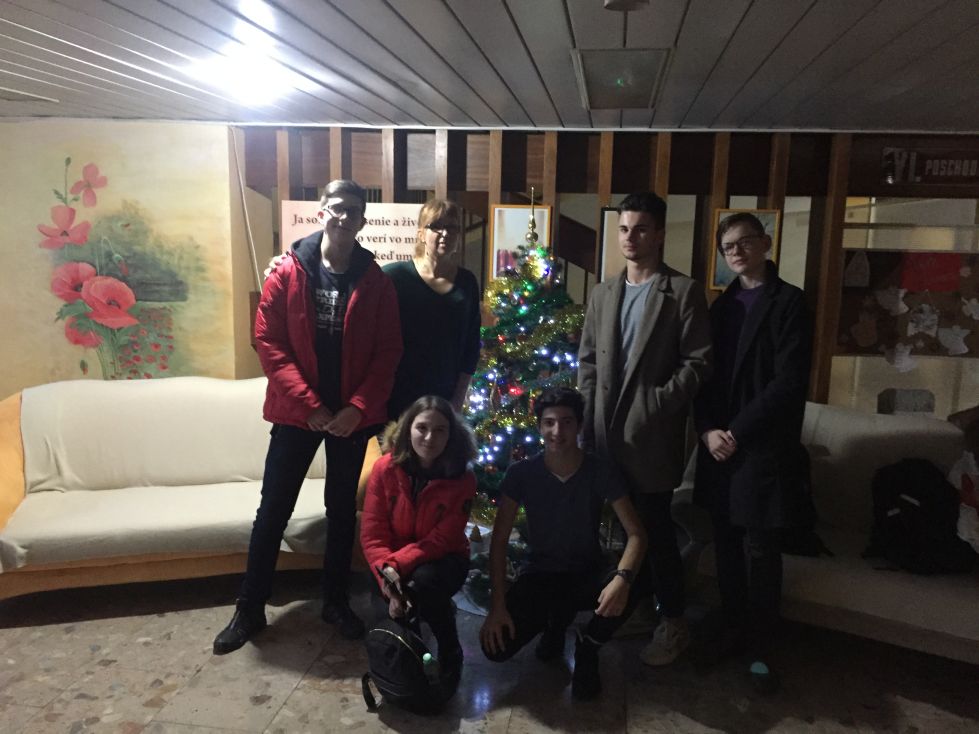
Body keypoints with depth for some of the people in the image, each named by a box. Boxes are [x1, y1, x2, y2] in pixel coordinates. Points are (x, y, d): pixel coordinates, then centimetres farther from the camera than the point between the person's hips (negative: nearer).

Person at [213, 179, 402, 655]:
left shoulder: (375, 282, -2)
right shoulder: (288, 273, -4)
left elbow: (388, 351, -3)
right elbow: (268, 341, -7)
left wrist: (358, 407, -13)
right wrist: (308, 403, -14)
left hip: (352, 416, 1)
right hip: (297, 412, -1)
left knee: (342, 510, 13)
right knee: (273, 510, 7)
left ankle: (335, 601, 30)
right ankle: (249, 609, 23)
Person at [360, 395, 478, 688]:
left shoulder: (462, 479, -17)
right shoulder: (385, 468, -14)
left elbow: (442, 539, -19)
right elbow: (372, 534, -13)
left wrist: (396, 564, -31)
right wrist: (387, 572, -28)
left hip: (443, 559, -1)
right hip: (398, 562, 2)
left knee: (424, 581, -33)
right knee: (397, 593, -28)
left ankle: (450, 656, -5)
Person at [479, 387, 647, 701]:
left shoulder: (599, 471, -13)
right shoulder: (521, 473, -12)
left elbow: (636, 533, -18)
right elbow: (499, 540, -11)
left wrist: (623, 577, -39)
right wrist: (498, 605, -20)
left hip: (587, 573, -1)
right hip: (539, 574, 1)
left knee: (625, 594, -35)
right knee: (496, 645, -20)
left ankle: (587, 649, 0)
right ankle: (556, 619, 14)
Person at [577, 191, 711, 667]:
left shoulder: (684, 291, -4)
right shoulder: (603, 293, 12)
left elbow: (698, 362, -8)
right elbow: (587, 360, 13)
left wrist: (657, 404, -15)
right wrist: (591, 413, 3)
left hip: (653, 436, -5)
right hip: (608, 433, 5)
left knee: (656, 527, 2)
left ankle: (673, 622, 19)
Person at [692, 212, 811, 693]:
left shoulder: (789, 302, -4)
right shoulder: (722, 305, 13)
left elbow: (790, 382, -12)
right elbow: (706, 373, 10)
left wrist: (738, 432, -14)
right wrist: (708, 429, -5)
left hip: (764, 448, -5)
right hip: (718, 445, 5)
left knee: (761, 550, 3)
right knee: (727, 546, 11)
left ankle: (760, 647, 18)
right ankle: (733, 630, 27)